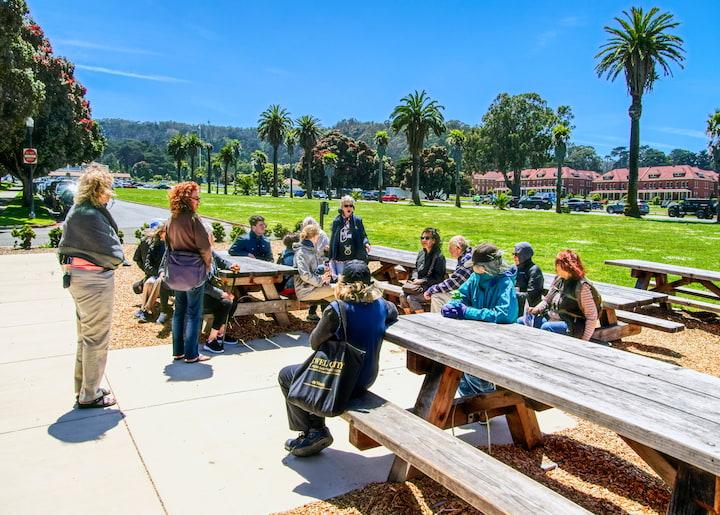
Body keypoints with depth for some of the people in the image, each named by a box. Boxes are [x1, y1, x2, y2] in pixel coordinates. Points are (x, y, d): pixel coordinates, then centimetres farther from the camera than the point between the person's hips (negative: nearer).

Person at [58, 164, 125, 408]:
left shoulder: (77, 210, 11)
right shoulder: (90, 215, -20)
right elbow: (110, 252, -21)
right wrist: (117, 259, 1)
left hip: (78, 277, 10)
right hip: (94, 279, -10)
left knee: (86, 336, 20)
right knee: (96, 338, 1)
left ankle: (84, 388, 33)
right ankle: (89, 396, 13)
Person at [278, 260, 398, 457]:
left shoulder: (336, 310, -23)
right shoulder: (381, 305, -7)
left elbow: (315, 343, -10)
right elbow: (394, 314, 18)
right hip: (367, 379, 7)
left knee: (285, 376, 16)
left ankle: (314, 432, 17)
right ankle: (316, 431, 34)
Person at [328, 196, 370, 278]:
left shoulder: (357, 220, 2)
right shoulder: (336, 222, 2)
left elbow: (363, 235, 8)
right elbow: (333, 240, 7)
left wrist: (366, 243, -15)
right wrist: (331, 258, 7)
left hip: (354, 258, 0)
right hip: (339, 259, 0)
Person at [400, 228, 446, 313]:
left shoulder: (439, 256, -13)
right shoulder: (421, 253, 11)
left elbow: (438, 278, -16)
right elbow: (416, 269, 19)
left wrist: (422, 281, -19)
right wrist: (415, 279, -2)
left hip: (432, 288, -7)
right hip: (420, 286, 7)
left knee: (411, 298, -23)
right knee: (403, 295, -12)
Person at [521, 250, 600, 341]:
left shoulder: (582, 286, -13)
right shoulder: (558, 280, 10)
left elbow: (592, 316, -14)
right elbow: (547, 300, 21)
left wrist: (584, 340, -19)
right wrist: (536, 309, -1)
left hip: (571, 325, -8)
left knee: (546, 327, -36)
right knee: (520, 322, -7)